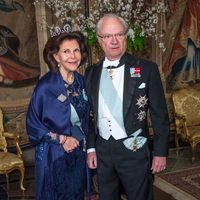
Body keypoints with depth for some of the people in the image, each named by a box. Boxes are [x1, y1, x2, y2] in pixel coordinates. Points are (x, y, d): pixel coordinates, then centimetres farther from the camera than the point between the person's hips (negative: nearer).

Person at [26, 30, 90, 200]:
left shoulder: (82, 81, -2)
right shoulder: (46, 86, -18)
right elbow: (33, 124, -12)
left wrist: (88, 145, 4)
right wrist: (61, 139, -16)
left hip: (80, 153, 5)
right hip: (55, 156, -5)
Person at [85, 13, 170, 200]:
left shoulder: (146, 68, -8)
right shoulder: (92, 72, 4)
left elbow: (159, 114, -6)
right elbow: (90, 113, 9)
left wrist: (160, 152, -6)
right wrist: (90, 147, 6)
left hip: (134, 150, -3)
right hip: (102, 151, 4)